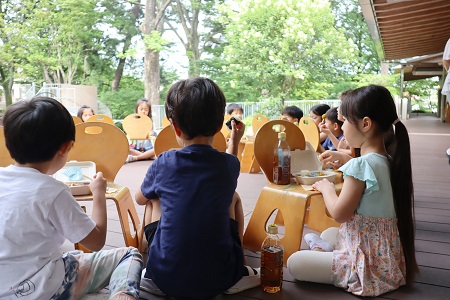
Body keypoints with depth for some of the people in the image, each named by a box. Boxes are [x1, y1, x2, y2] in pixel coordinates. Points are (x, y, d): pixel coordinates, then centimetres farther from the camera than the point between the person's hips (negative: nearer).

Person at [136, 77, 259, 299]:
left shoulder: (163, 163, -9)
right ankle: (238, 271, 23)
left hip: (166, 279, 0)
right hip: (219, 279, 1)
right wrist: (234, 142, 34)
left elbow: (140, 199, 12)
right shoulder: (230, 164, -7)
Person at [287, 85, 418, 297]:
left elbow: (339, 214, -19)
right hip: (387, 258, 9)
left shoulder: (361, 165, -24)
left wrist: (326, 187, -3)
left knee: (294, 263, -9)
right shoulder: (388, 161, 2)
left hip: (369, 265, -9)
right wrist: (344, 161, 11)